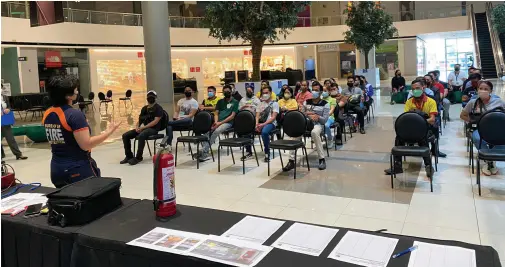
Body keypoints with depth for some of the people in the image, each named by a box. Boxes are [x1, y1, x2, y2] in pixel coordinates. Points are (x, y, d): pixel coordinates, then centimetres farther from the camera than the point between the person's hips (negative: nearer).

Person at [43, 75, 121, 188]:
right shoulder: (74, 114, -20)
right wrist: (109, 131, -15)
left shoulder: (47, 114, 4)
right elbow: (86, 144, -22)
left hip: (57, 169, 8)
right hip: (78, 169, -8)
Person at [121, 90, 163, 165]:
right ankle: (129, 156, -1)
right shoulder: (144, 108, 20)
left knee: (141, 136, -38)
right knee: (125, 135, -8)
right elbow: (139, 119, 20)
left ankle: (138, 157, -27)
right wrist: (137, 127, -3)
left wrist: (143, 127, -18)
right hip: (141, 128, 8)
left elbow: (156, 121, -13)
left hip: (152, 129, -7)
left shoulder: (158, 108, -2)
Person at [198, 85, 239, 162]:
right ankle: (204, 153, -34)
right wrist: (216, 122, -7)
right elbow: (216, 113, 16)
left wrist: (220, 122, -13)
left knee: (216, 131, -33)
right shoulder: (220, 101, 21)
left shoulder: (235, 102, 6)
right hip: (218, 122, 5)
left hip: (227, 123, -5)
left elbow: (232, 116, -4)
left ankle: (204, 151, -35)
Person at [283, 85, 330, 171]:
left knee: (314, 132, -41)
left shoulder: (325, 104, 4)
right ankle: (291, 161, -27)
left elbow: (325, 120, -2)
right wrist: (307, 114, -5)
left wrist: (318, 117, -20)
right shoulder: (306, 102, 16)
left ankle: (322, 159, -29)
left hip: (318, 124, -4)